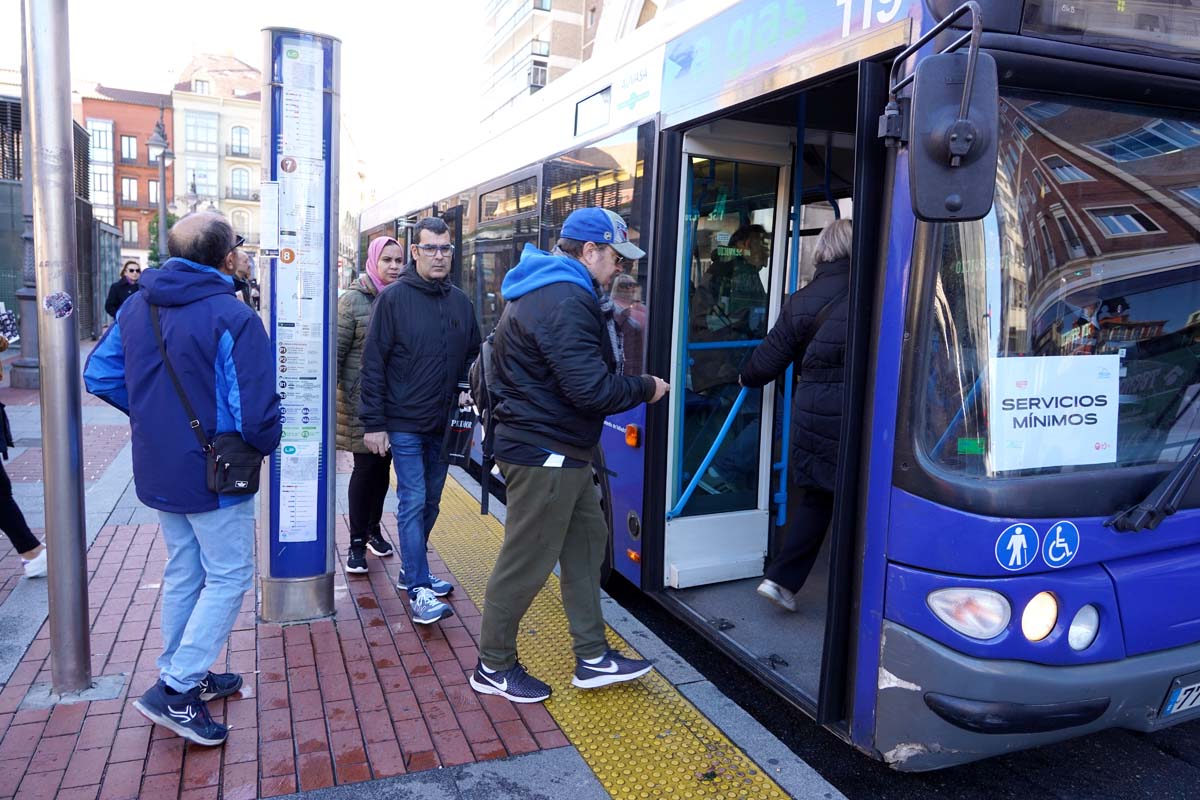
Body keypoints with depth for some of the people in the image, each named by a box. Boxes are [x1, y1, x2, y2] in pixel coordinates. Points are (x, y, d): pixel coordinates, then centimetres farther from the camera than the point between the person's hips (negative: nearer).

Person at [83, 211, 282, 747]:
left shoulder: (136, 306, 1)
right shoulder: (233, 317, -22)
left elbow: (98, 375, 8)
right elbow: (255, 412, -24)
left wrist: (152, 414, 14)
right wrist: (267, 443, -4)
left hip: (158, 470, 8)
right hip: (214, 475, -7)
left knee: (183, 573, 20)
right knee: (229, 577, 7)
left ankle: (184, 675, 33)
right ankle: (176, 690, 7)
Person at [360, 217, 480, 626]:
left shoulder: (460, 301, 7)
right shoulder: (394, 298, -8)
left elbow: (473, 353, 18)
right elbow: (373, 363, -9)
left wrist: (465, 389, 0)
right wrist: (373, 423, -12)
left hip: (443, 424, 6)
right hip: (404, 424, -5)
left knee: (430, 502, 14)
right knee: (413, 503, -5)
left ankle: (412, 572, 31)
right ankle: (419, 591, 1)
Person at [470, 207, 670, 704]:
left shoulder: (543, 290, 14)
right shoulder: (565, 301, -22)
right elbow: (591, 390, -27)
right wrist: (646, 388, -11)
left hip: (557, 453, 11)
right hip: (544, 454, -11)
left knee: (587, 541, 16)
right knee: (526, 563, 2)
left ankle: (592, 658, 26)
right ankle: (493, 667, 20)